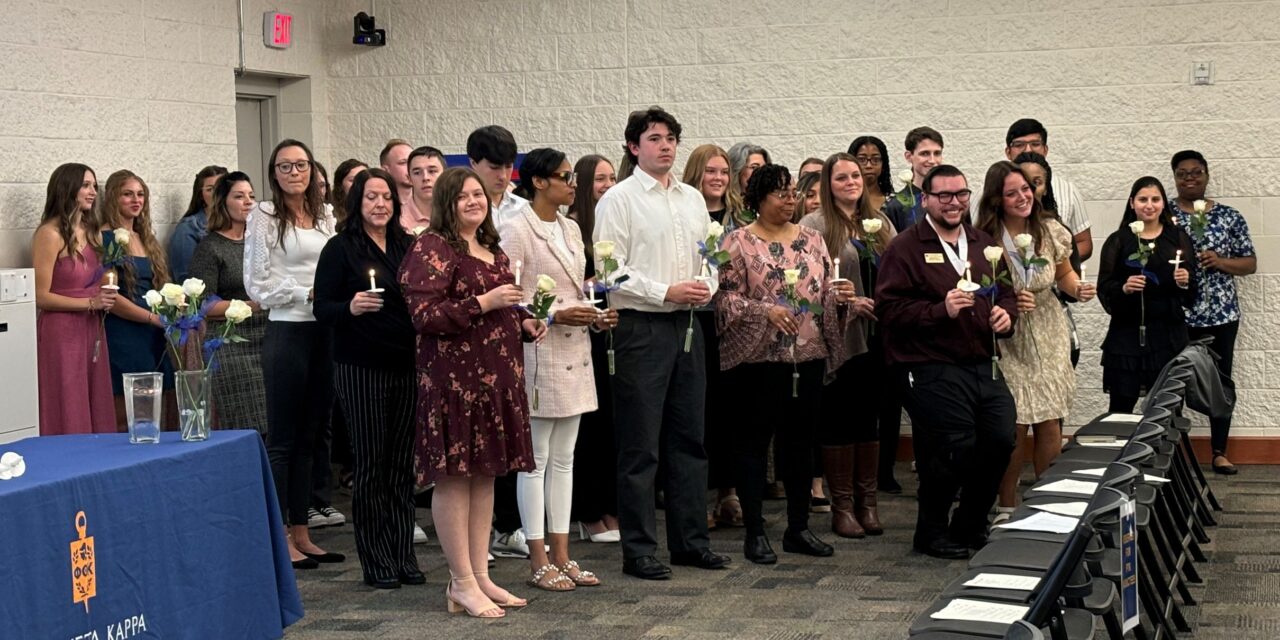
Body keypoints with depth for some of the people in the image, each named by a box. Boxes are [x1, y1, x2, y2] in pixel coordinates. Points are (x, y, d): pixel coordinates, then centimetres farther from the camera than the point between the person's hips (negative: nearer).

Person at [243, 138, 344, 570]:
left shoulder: (325, 216, 14)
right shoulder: (264, 217, -4)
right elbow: (257, 284, -8)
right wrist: (308, 294, -13)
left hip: (324, 332, 6)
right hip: (287, 332, -6)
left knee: (312, 436, 10)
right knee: (283, 438, -1)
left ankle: (301, 534, 17)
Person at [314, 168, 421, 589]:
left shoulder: (407, 246, 12)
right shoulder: (341, 248, -2)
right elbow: (322, 309, -6)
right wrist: (351, 307, -26)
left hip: (406, 366, 5)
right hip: (361, 370, -5)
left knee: (403, 464, 8)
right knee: (370, 464, -1)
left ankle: (404, 556, 15)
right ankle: (377, 563, 6)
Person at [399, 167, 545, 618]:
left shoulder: (493, 250, 18)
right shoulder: (431, 249, -8)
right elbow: (423, 315, -16)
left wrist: (524, 322, 10)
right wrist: (482, 303, -20)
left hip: (498, 375, 8)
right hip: (453, 376, -8)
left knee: (486, 473, 10)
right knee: (454, 475, -4)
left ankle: (480, 575, 17)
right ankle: (461, 584, 2)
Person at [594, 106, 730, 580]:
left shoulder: (693, 199, 14)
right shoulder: (619, 200, -5)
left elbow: (710, 256, 19)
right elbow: (611, 271, -11)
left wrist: (707, 288, -2)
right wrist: (667, 292, -16)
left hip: (687, 325, 7)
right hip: (640, 328, -7)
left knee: (689, 438, 12)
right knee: (640, 447, -2)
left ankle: (690, 540, 21)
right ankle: (638, 550, 5)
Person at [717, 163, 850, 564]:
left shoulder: (812, 240, 13)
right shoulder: (737, 243, -2)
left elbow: (825, 294, 15)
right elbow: (727, 298, -9)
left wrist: (840, 295, -6)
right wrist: (766, 311, -22)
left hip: (808, 355, 5)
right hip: (756, 357, -5)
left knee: (801, 440, 10)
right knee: (753, 441, 1)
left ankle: (798, 527, 20)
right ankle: (754, 533, 7)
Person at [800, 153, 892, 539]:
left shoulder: (879, 223, 15)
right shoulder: (815, 225, -1)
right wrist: (849, 302, -17)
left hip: (876, 337, 5)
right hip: (838, 336, -5)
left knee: (870, 416, 9)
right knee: (839, 419, 1)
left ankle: (868, 500, 16)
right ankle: (842, 505, 8)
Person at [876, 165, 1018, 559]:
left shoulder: (984, 245, 18)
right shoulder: (905, 248, -4)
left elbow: (1006, 293, 28)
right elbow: (889, 309, -12)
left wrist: (1006, 314, 6)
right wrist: (941, 310, -19)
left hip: (983, 364, 7)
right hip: (933, 369, -7)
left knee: (1001, 441, 2)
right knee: (955, 449, -10)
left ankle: (970, 526, 23)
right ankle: (931, 531, 12)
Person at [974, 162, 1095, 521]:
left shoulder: (1050, 231, -1)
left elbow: (1064, 274, 15)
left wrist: (1078, 290, -6)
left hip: (1049, 339, 4)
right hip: (1007, 340, -3)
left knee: (1050, 424, 4)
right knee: (1014, 426, -6)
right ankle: (1006, 506, 10)